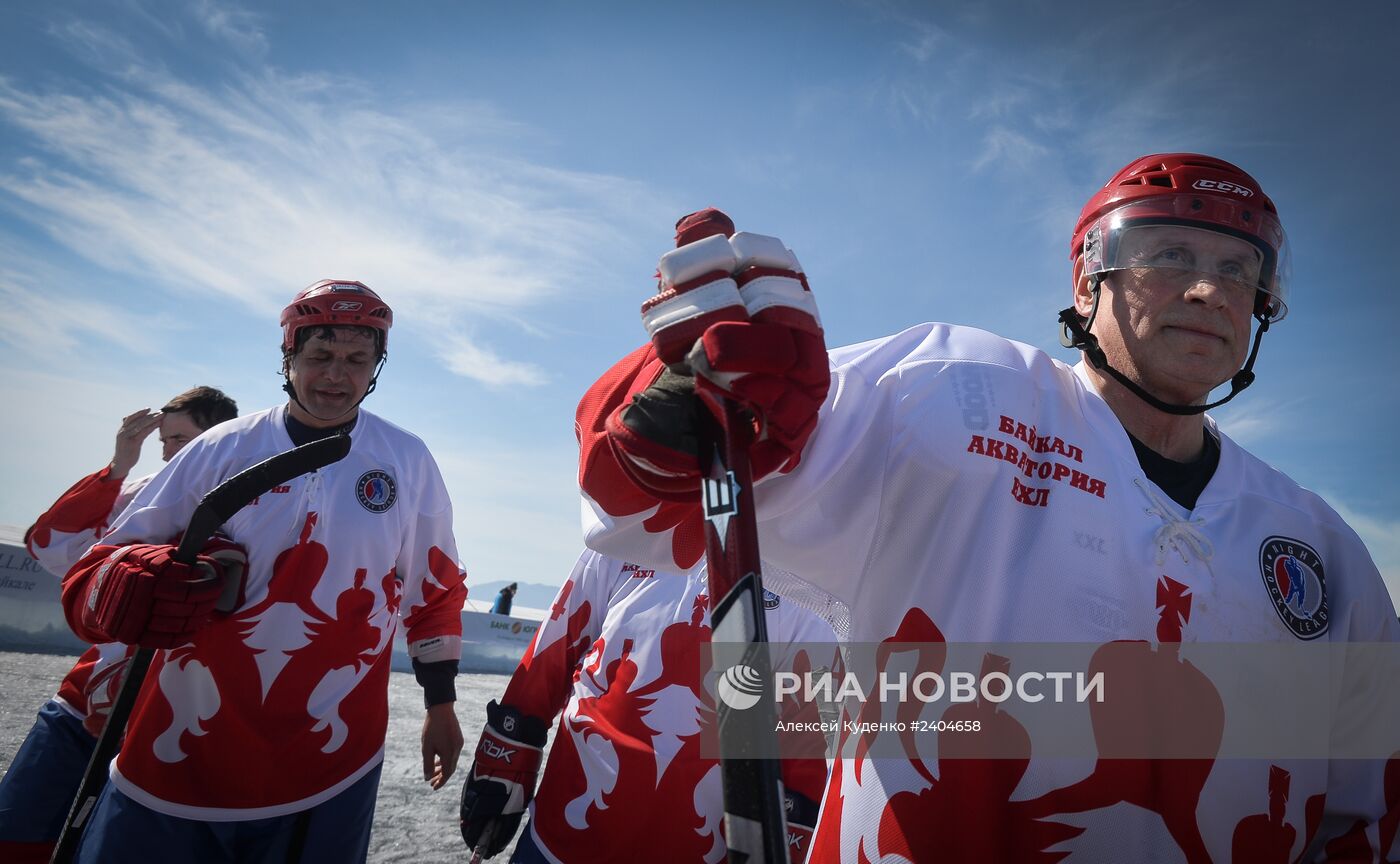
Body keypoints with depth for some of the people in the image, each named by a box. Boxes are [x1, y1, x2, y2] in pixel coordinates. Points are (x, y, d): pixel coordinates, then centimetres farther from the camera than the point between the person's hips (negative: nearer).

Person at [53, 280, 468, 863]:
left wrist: (440, 703, 8)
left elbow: (436, 590, 6)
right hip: (177, 758, 1)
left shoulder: (409, 462, -1)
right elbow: (98, 569, 2)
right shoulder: (222, 448, -1)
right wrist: (146, 590, -21)